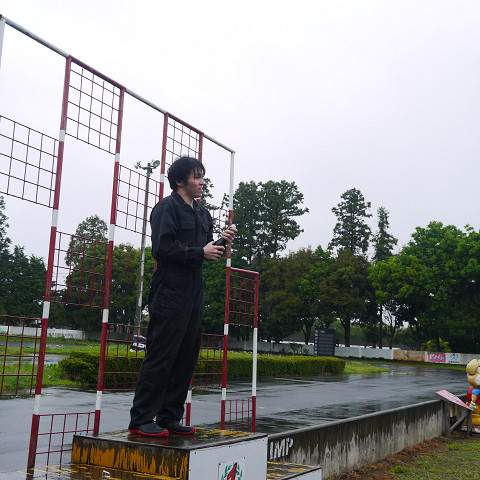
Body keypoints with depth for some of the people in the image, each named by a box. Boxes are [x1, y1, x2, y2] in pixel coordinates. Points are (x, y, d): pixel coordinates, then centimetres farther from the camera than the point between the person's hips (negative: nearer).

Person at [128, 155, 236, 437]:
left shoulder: (203, 214, 21)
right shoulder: (167, 207, -4)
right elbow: (162, 248, -16)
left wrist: (221, 242, 2)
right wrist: (201, 252, -13)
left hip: (194, 295, 8)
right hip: (170, 293, -8)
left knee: (187, 358, 9)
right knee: (160, 357, -7)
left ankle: (170, 418, 17)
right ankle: (141, 420, 1)